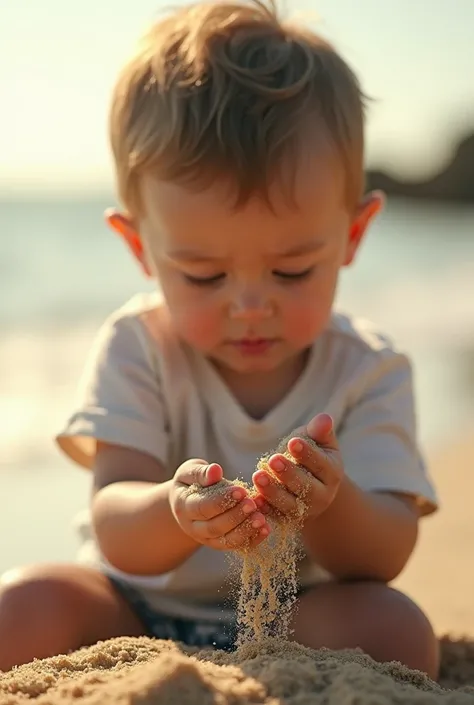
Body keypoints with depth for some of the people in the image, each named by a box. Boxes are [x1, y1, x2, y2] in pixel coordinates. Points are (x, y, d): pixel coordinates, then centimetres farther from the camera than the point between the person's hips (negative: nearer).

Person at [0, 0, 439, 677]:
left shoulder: (368, 371, -9)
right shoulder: (138, 348, -9)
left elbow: (385, 557, -15)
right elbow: (116, 534, -17)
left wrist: (330, 507, -40)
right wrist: (173, 513, -42)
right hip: (136, 615, 0)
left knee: (397, 627, -28)